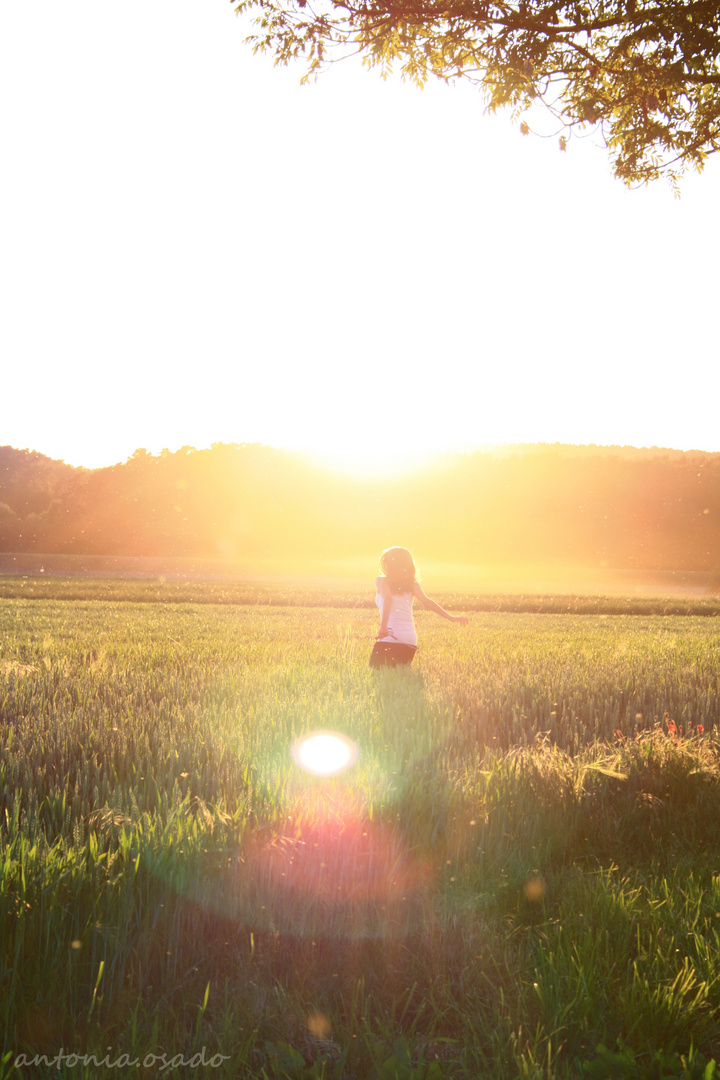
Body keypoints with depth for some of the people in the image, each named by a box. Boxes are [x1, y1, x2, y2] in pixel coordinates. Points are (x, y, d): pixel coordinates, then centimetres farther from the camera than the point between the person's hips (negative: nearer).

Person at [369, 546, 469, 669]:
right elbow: (425, 601, -2)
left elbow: (387, 599, -17)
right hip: (410, 641, 5)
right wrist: (451, 617, -6)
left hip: (388, 639, -5)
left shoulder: (382, 580, 2)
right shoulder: (412, 584, 12)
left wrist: (383, 625, -29)